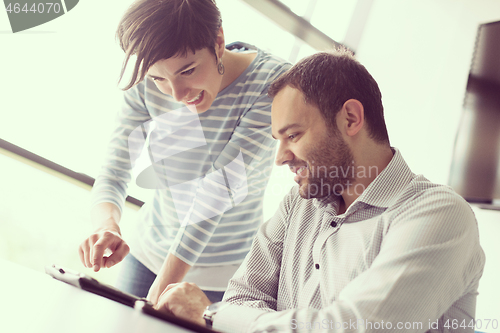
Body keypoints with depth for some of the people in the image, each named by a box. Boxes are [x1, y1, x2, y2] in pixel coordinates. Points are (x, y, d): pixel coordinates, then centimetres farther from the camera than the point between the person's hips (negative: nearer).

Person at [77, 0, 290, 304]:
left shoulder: (275, 82, -24)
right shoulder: (146, 86, -12)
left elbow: (222, 186, -29)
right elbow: (114, 174, -12)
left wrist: (164, 285, -30)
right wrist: (108, 226, -34)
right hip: (149, 253, 4)